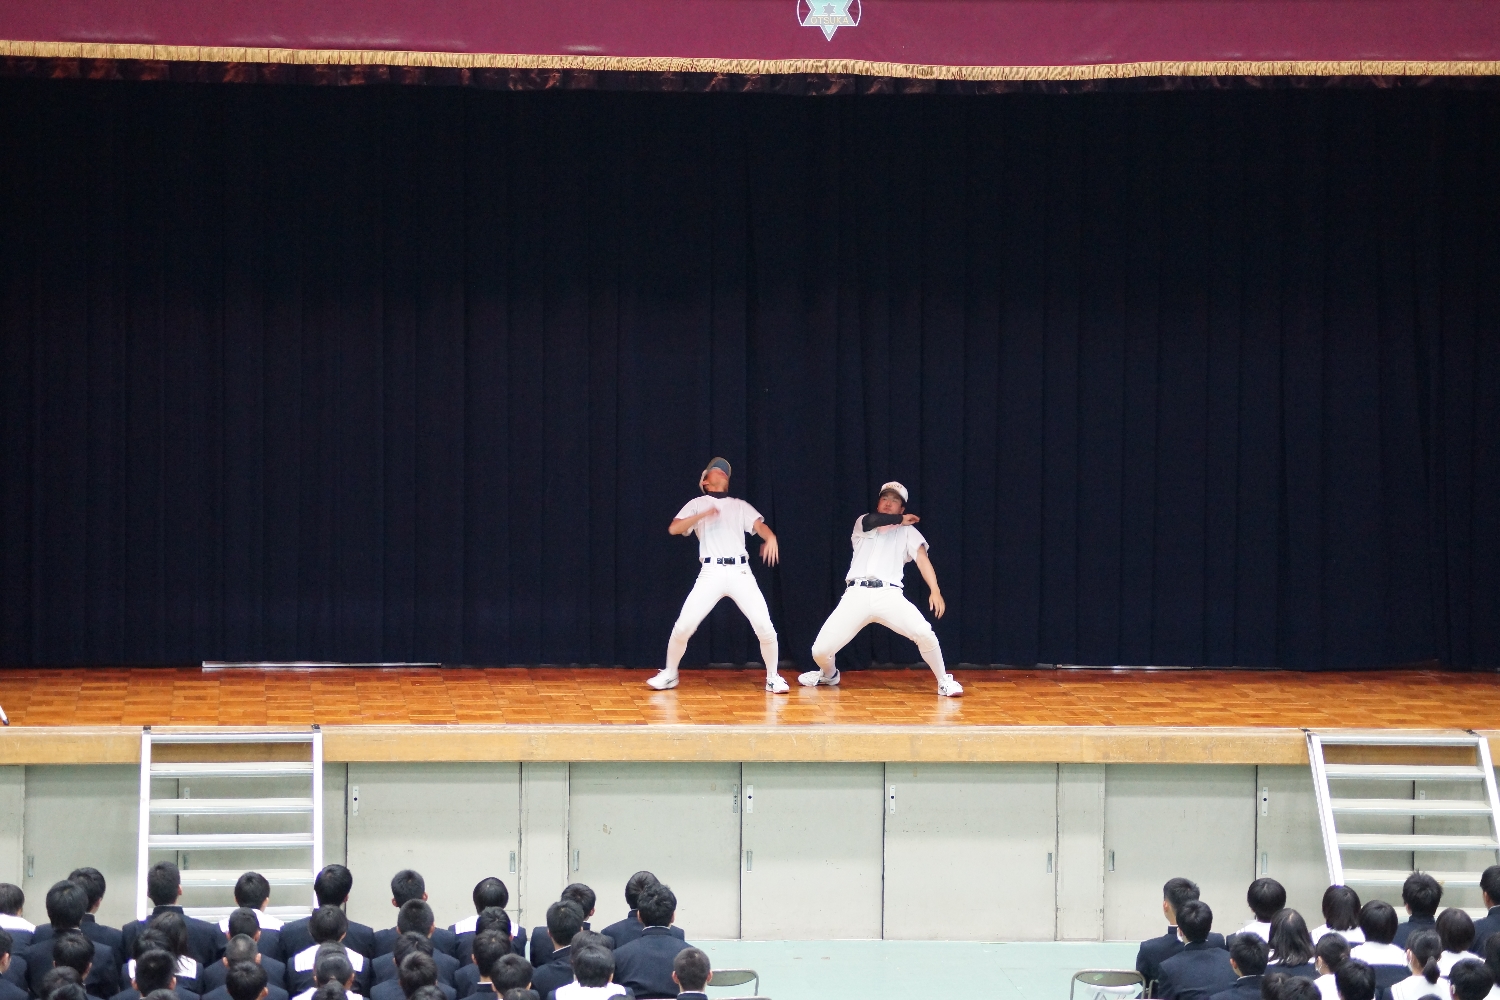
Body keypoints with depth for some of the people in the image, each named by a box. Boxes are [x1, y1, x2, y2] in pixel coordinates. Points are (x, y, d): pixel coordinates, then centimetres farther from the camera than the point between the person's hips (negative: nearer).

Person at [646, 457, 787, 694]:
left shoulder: (740, 506, 21)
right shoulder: (697, 505, 14)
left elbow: (759, 526, 4)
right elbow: (674, 529, -1)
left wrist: (770, 537, -20)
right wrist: (703, 515, -16)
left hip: (741, 572, 1)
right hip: (711, 573, -1)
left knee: (764, 626, -10)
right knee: (684, 626, -10)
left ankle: (773, 678, 8)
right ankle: (669, 674, 12)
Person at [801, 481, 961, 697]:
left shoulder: (907, 531, 19)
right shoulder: (862, 525, 22)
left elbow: (922, 558, 3)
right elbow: (870, 521, -3)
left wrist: (935, 591, -12)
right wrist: (900, 519, 13)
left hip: (889, 595, -1)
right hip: (856, 595, 1)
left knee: (925, 634, -26)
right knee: (820, 651, -7)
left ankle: (944, 682, -3)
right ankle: (829, 675, 29)